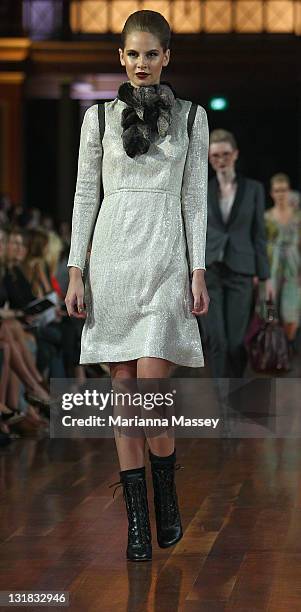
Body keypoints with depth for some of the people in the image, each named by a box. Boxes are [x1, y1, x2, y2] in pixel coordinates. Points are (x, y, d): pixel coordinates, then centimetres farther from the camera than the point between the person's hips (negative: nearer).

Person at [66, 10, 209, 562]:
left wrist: (198, 271, -2)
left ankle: (167, 496, 11)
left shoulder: (191, 117, 7)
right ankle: (137, 519, 7)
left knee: (151, 384, -12)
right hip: (112, 254, 1)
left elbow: (194, 196, 6)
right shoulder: (99, 116, 7)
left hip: (166, 257, -1)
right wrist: (76, 273, 1)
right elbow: (85, 194, 7)